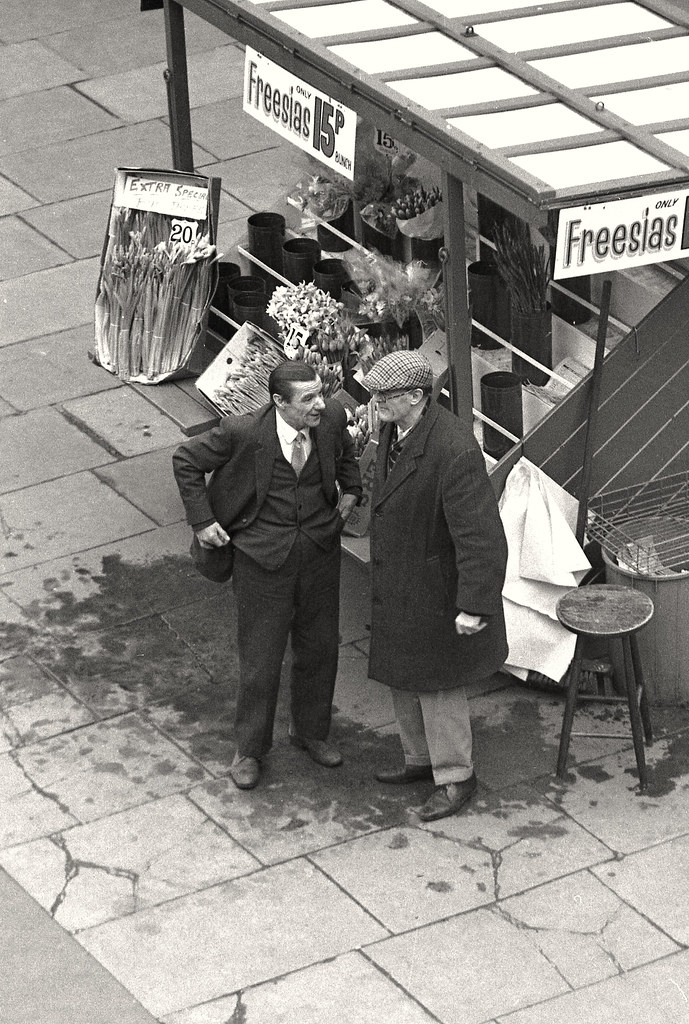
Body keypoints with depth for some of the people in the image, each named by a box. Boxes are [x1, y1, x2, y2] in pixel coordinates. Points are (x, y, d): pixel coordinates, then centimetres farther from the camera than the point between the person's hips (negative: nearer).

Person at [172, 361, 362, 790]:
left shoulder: (332, 417, -11)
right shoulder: (242, 432, -24)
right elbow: (186, 461, -9)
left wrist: (350, 491, 5)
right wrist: (203, 521, -9)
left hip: (320, 549, 4)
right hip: (263, 556, -4)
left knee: (320, 646, 17)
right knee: (261, 657, 6)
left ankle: (311, 731, 41)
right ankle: (251, 748, 27)